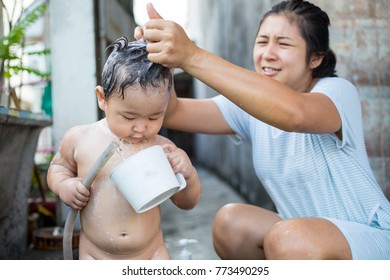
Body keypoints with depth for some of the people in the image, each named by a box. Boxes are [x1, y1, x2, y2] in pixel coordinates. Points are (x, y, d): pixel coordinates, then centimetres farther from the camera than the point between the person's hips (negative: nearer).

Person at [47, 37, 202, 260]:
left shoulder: (163, 149, -8)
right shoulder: (80, 139, -8)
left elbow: (187, 203, 2)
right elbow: (58, 167, 13)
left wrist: (187, 174, -19)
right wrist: (64, 186, -9)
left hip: (151, 254, 0)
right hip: (96, 256, 0)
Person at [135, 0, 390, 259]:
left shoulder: (340, 91, -18)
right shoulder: (252, 103, 0)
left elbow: (294, 113, -44)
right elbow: (172, 113, -12)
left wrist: (192, 57, -47)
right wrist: (157, 58, -31)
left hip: (368, 236, -6)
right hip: (303, 235, 6)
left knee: (288, 238, -32)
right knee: (230, 221, -13)